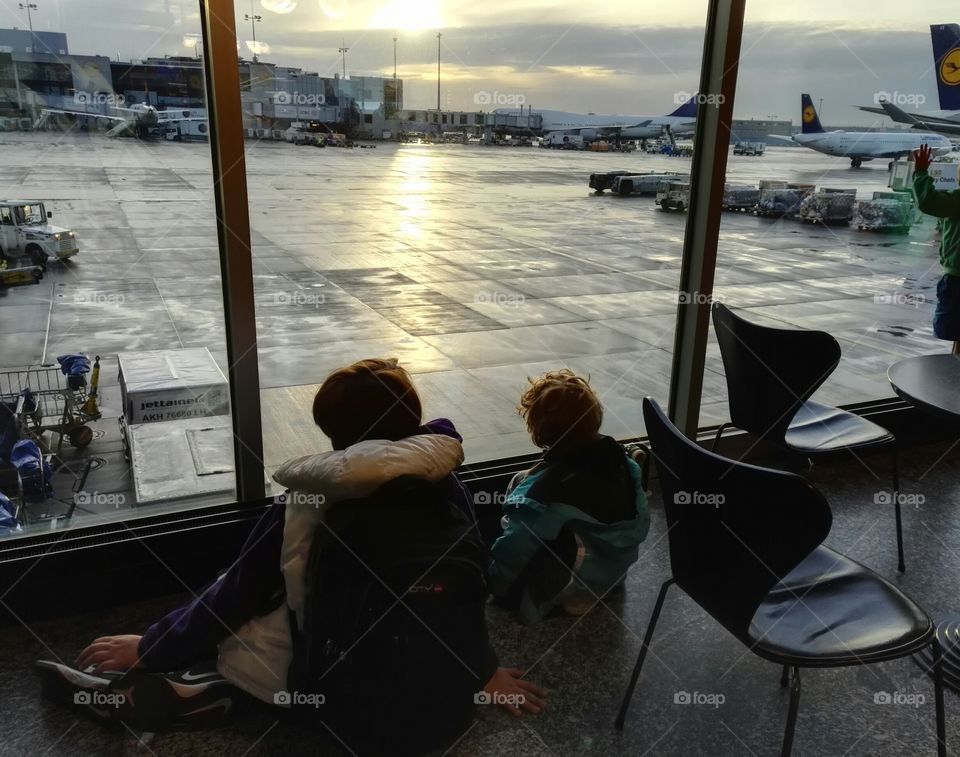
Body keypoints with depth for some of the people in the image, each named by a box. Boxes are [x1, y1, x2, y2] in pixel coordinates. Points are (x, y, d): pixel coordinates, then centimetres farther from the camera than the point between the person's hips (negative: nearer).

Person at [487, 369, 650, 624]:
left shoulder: (542, 488, -33)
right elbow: (640, 524, -1)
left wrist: (498, 586, -5)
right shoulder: (618, 458, -14)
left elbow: (514, 554, -25)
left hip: (565, 591, -6)